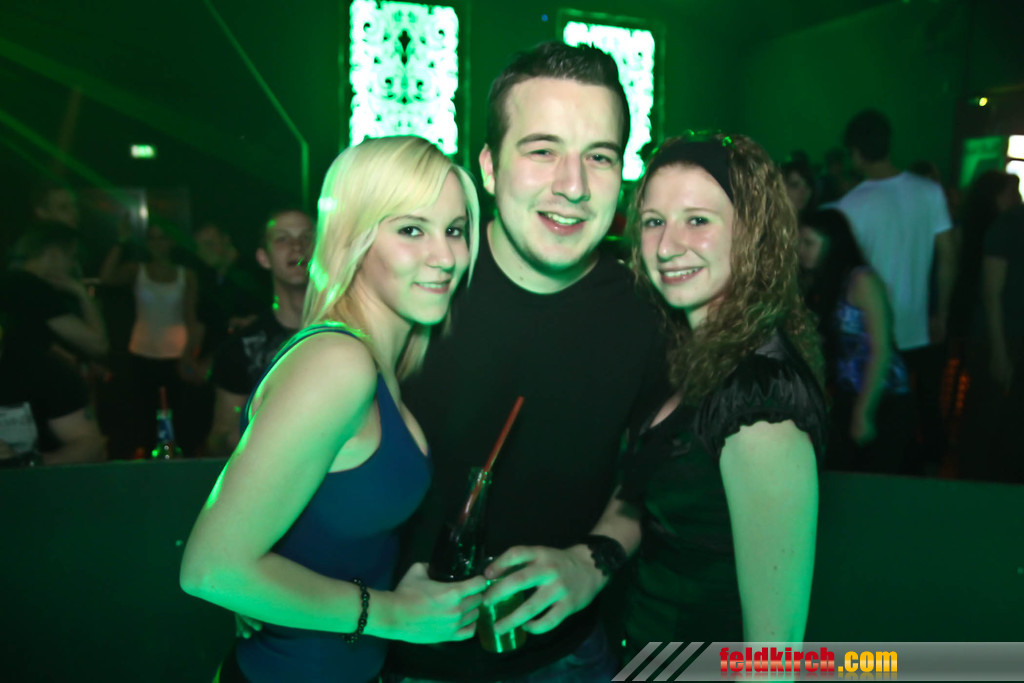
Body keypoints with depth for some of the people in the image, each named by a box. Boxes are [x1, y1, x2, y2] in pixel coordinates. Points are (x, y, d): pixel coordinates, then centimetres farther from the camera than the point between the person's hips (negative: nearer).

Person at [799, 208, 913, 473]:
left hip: (883, 400, -6)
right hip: (844, 399, 6)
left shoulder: (862, 280, -12)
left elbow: (881, 349, -16)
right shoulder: (816, 283, 8)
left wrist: (864, 413, -16)